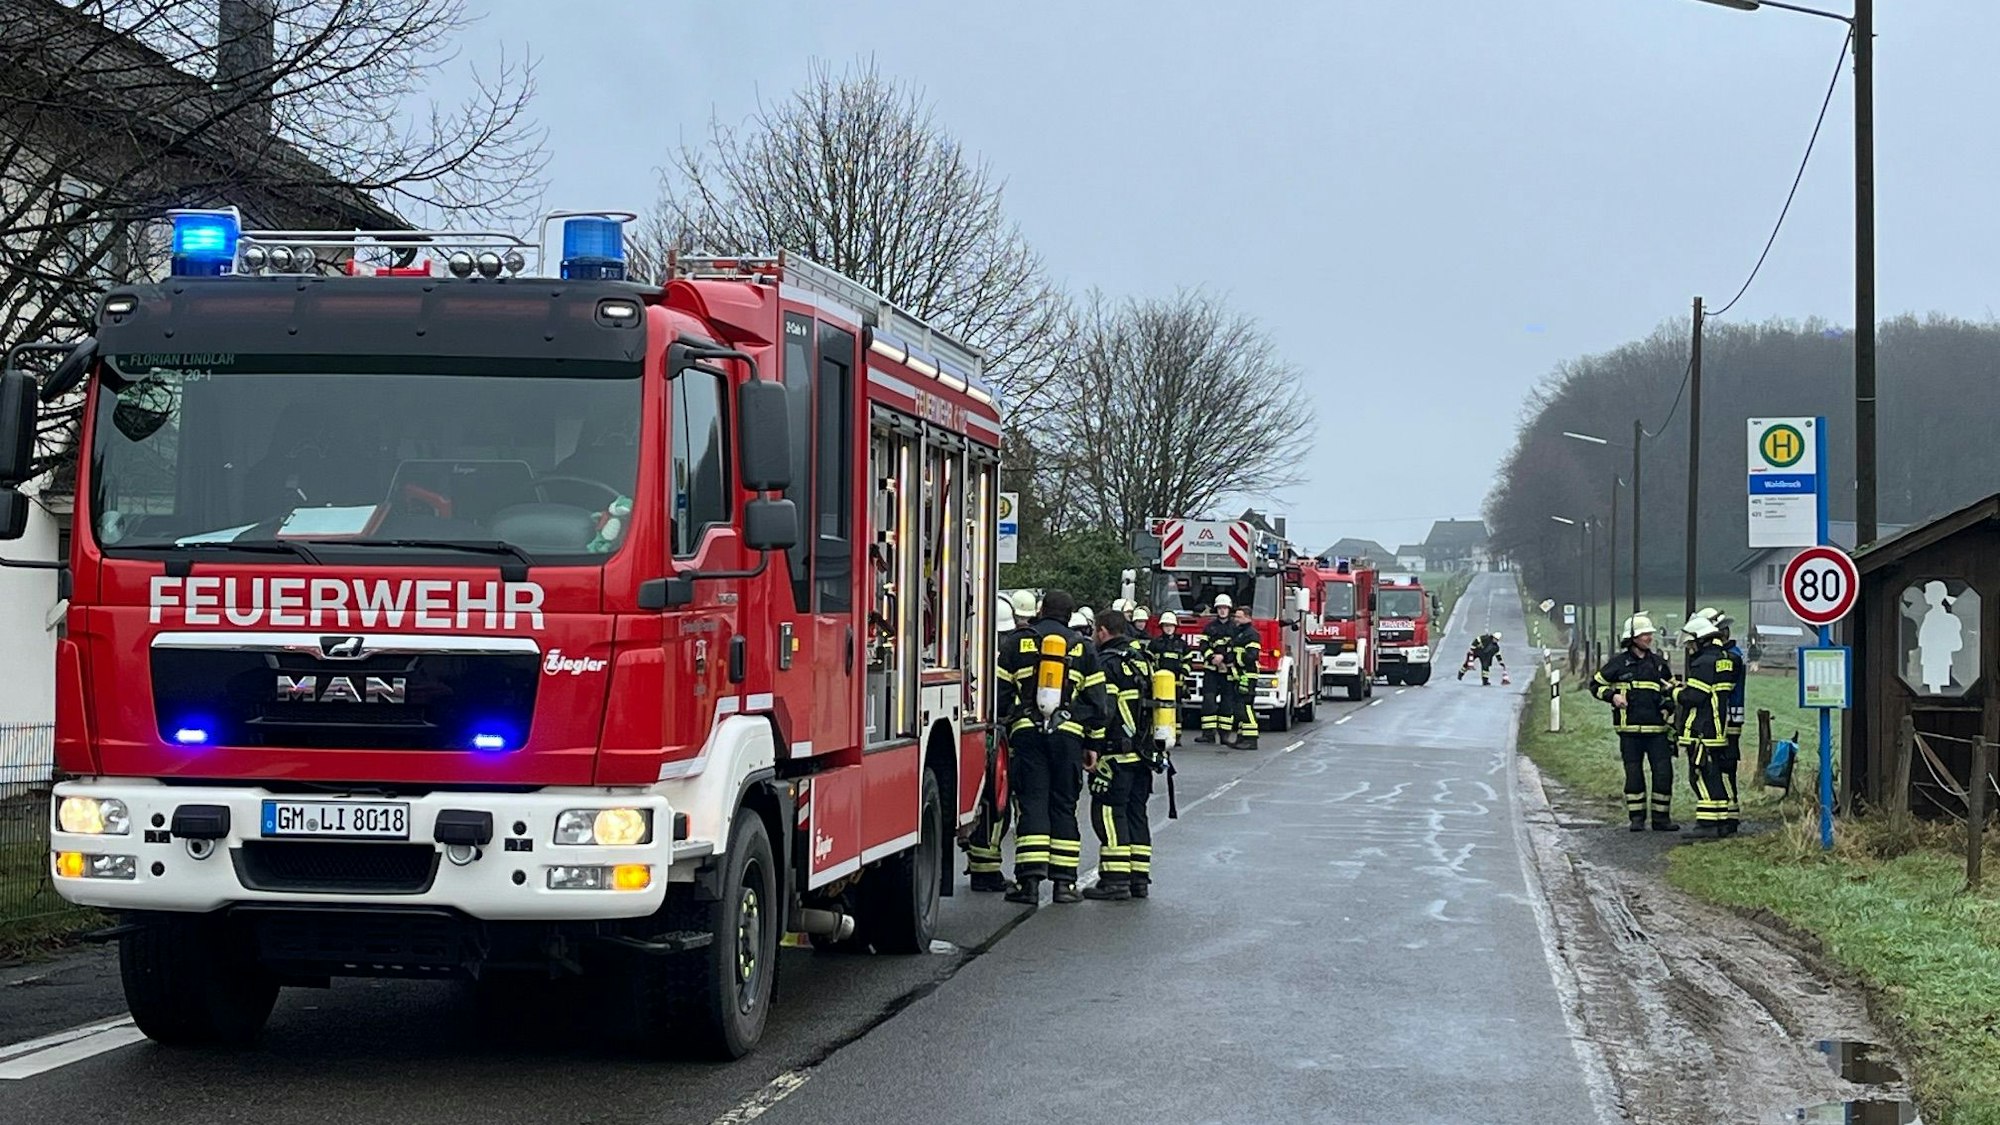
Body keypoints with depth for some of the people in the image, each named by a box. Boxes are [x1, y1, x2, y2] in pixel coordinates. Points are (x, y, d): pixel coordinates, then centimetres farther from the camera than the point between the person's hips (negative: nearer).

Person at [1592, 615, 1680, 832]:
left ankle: (1661, 817, 6)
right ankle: (1636, 818, 10)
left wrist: (1671, 722, 11)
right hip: (1630, 730, -2)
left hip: (1657, 729, 2)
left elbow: (1670, 694, 21)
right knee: (1633, 774, 2)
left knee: (1663, 773, -3)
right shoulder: (1619, 663, 2)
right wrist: (1612, 696, -9)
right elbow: (1596, 684, 9)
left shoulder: (1659, 663, 12)